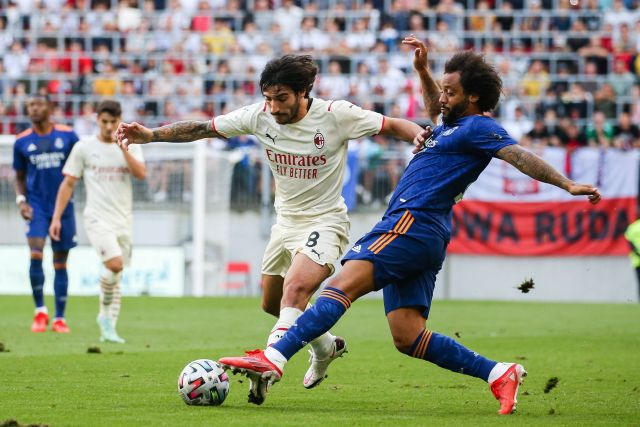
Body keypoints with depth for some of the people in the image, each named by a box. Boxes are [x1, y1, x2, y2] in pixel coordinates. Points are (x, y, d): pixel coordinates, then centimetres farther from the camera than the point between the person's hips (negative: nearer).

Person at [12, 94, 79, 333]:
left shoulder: (67, 135, -1)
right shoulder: (22, 141, 2)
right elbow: (20, 177, 12)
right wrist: (21, 199, -3)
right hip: (36, 206, 0)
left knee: (60, 263, 5)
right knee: (35, 255, -18)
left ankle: (59, 318, 13)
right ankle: (40, 311, -2)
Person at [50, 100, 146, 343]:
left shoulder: (131, 146, 7)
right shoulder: (84, 147, 1)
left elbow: (141, 174, -9)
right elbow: (68, 184, 3)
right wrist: (56, 218, -1)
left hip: (123, 220, 3)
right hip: (97, 218, -3)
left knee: (115, 276, 6)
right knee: (114, 264, -22)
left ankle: (108, 329, 13)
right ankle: (105, 314, -3)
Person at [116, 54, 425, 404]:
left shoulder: (336, 115, -18)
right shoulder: (260, 116, -8)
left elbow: (393, 126, -12)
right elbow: (202, 129, -6)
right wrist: (150, 135, -17)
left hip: (324, 222, -7)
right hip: (286, 221, 7)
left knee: (295, 289, -30)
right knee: (271, 304, 18)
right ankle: (326, 347, 42)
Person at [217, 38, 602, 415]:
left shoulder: (479, 127, -3)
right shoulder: (454, 123, 26)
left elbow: (520, 156, -14)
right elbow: (436, 111, 49)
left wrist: (567, 184, -26)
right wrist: (423, 70, 40)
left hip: (413, 224, -11)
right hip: (419, 234, 11)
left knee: (344, 285, -23)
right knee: (408, 338, 4)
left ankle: (274, 359, -36)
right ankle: (499, 374, 2)